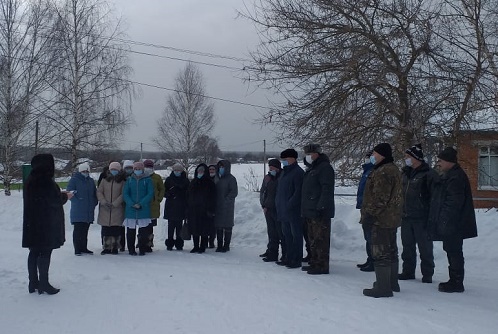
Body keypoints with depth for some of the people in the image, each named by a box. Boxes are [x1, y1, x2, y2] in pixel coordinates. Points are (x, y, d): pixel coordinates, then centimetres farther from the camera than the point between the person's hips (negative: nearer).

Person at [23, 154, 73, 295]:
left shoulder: (30, 180, 9)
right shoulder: (45, 181, -19)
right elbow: (54, 200, -17)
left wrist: (60, 194, 12)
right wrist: (65, 196, 3)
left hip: (32, 223, 9)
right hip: (46, 224, -9)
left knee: (34, 252, 14)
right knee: (45, 252, -1)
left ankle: (33, 283, 21)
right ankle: (44, 284, 5)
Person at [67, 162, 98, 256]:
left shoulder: (91, 181, 15)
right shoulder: (74, 180, -2)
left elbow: (95, 193, 22)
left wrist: (94, 202, 8)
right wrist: (77, 201, -15)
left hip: (89, 211, 5)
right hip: (78, 212, -5)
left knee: (85, 230, 11)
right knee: (78, 230, -4)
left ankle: (84, 247, 19)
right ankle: (77, 249, 2)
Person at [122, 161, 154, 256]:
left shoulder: (147, 180, 3)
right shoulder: (129, 180, 9)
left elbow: (150, 194, -3)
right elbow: (125, 194, 4)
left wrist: (141, 204, -13)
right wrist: (132, 204, -12)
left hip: (144, 210, -2)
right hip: (130, 210, 2)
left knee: (143, 231, -1)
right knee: (130, 231, 4)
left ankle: (142, 250, 9)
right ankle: (131, 250, 14)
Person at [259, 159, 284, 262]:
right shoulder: (267, 178, 12)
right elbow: (262, 192, 19)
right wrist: (264, 205, 9)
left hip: (278, 210, -7)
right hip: (268, 210, 7)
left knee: (281, 233, -4)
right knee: (271, 233, 13)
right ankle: (271, 252, 22)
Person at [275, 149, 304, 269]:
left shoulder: (298, 172, -12)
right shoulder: (284, 172, 17)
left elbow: (298, 192, -19)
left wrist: (289, 205, -21)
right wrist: (279, 204, 14)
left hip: (294, 210, -9)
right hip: (284, 211, 9)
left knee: (296, 235, -3)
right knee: (287, 234, 14)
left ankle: (296, 260, 2)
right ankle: (289, 258, 23)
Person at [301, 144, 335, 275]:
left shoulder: (325, 168, -12)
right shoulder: (311, 169, 20)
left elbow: (327, 190, -20)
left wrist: (320, 207, -25)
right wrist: (305, 209, 19)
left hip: (320, 212, -10)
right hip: (310, 210, 10)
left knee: (320, 239, -7)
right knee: (313, 239, 15)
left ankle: (322, 266, -3)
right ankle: (314, 263, 24)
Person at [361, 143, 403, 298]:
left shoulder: (383, 172, -19)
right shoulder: (393, 169, 16)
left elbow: (380, 197, -24)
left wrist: (370, 213, -20)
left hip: (381, 219, -11)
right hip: (392, 218, 11)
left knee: (380, 252, -7)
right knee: (391, 251, 18)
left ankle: (383, 287, -4)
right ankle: (392, 283, 29)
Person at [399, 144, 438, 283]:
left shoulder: (429, 174, -9)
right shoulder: (405, 174, 14)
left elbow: (434, 197, -11)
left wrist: (431, 217, -15)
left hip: (421, 218, -7)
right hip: (406, 218, 7)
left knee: (425, 248, 3)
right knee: (407, 247, 13)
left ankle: (427, 274, 13)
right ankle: (408, 271, 24)